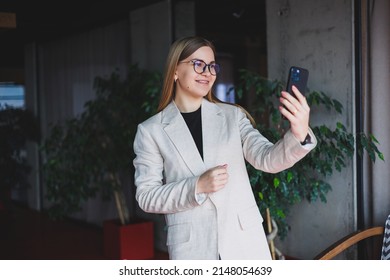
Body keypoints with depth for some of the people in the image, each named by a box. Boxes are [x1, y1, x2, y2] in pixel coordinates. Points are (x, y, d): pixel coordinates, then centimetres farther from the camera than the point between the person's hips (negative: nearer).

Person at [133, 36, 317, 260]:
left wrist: (299, 135, -26)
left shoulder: (233, 115, 6)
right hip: (191, 248, -1)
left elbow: (267, 158, -5)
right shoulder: (151, 130, 1)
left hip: (245, 243, 2)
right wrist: (197, 186, -16)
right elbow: (146, 197, -1)